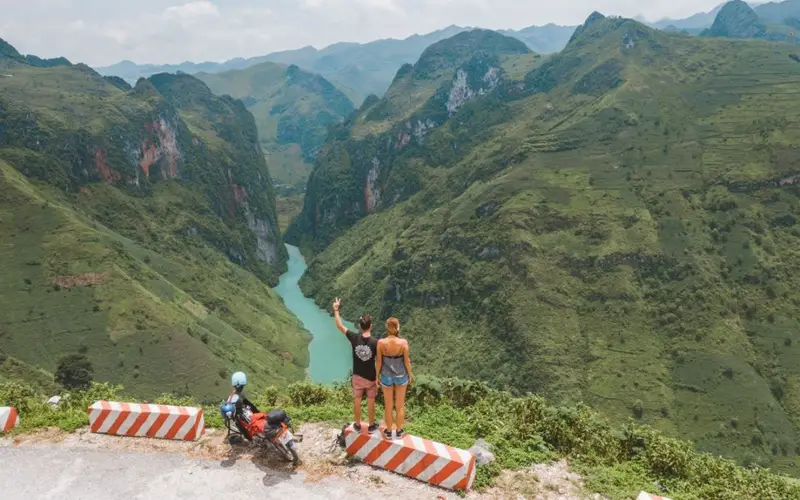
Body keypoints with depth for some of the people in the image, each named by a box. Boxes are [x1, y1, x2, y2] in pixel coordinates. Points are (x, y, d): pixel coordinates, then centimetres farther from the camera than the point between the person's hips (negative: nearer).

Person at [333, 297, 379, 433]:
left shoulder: (354, 338, -17)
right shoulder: (375, 343, -22)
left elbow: (339, 326, -5)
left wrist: (336, 310, 1)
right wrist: (379, 377, -2)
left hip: (357, 376, 2)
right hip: (371, 377, -2)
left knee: (357, 400, 18)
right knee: (370, 401, 15)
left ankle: (358, 425, 31)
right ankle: (371, 426, 29)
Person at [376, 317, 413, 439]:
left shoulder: (381, 343, -20)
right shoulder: (403, 342, -21)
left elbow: (379, 362, -10)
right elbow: (406, 361, -10)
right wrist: (410, 374, 7)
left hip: (386, 376, 0)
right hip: (401, 376, 0)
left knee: (388, 405, 18)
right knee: (400, 405, 19)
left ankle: (389, 431, 32)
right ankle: (399, 431, 32)